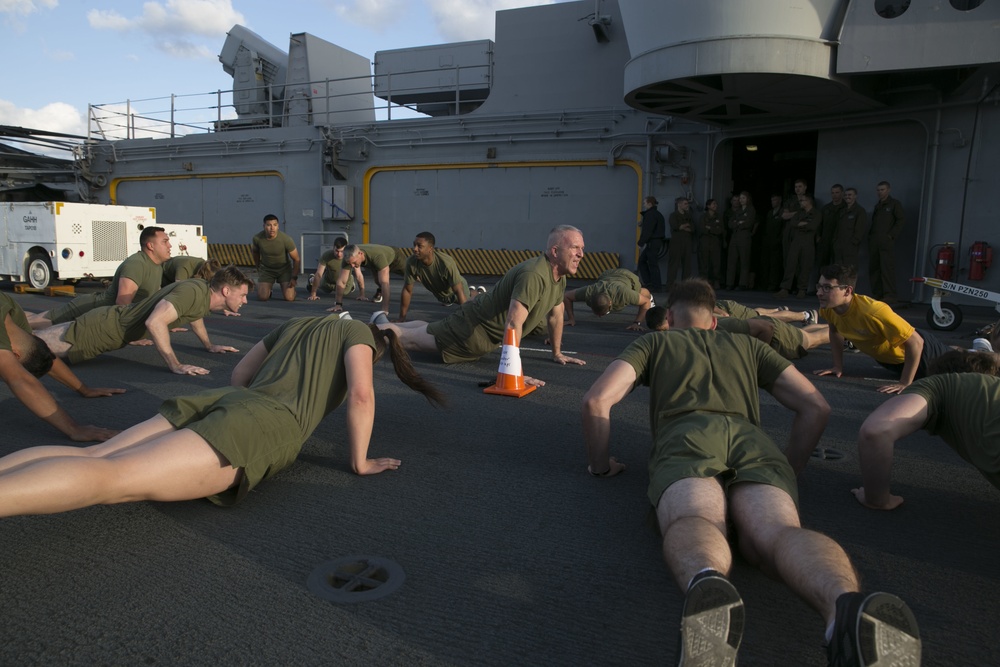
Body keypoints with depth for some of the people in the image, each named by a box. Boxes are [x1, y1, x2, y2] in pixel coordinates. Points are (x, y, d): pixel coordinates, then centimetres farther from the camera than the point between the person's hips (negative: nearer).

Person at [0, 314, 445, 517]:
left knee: (92, 458, -7)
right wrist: (360, 462, 8)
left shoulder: (295, 325, 34)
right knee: (109, 478, -23)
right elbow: (360, 394, -3)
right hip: (264, 428, -7)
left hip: (220, 401, 7)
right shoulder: (358, 333, 14)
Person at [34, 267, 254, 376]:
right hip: (104, 329, -9)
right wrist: (175, 365, -38)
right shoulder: (193, 291, -30)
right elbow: (155, 321, -41)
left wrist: (209, 345, 24)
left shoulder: (205, 293, 0)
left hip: (113, 321, 9)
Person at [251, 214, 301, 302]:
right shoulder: (257, 238, -18)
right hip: (266, 269, 1)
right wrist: (258, 269, 15)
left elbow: (296, 259, -12)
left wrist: (294, 277, -14)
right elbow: (255, 254, 6)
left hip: (284, 269, -1)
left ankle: (287, 287, 22)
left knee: (289, 298, -15)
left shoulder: (286, 239, -25)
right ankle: (267, 289, 23)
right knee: (262, 297, -15)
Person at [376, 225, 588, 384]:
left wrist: (557, 353, 18)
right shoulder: (533, 275, -33)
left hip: (483, 329, 9)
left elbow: (555, 316, 14)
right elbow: (513, 324, -39)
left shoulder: (560, 276, -2)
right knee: (408, 337, 6)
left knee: (426, 330, 30)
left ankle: (383, 322, 49)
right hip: (474, 328, -9)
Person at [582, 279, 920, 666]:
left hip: (685, 436, -2)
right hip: (753, 441, 2)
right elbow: (815, 407, 29)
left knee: (695, 524, -31)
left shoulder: (653, 343, 32)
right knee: (779, 532, -26)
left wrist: (601, 465, 27)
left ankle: (707, 584, -67)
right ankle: (847, 605, -60)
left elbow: (596, 400, 15)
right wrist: (788, 472, 37)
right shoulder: (748, 345, 39)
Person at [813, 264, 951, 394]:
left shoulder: (872, 311, -45)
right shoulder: (827, 308, -24)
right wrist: (838, 366, -4)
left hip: (918, 350, -6)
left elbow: (915, 342, -39)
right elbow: (835, 331, -1)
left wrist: (904, 383, -36)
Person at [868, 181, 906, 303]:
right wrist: (870, 235, 9)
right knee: (873, 269, 5)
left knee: (887, 269, -10)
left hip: (886, 242, -7)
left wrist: (891, 235, -10)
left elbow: (901, 220, -4)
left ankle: (889, 296, -9)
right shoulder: (877, 205, 23)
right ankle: (877, 295, 11)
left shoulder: (894, 204, 4)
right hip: (874, 242, 7)